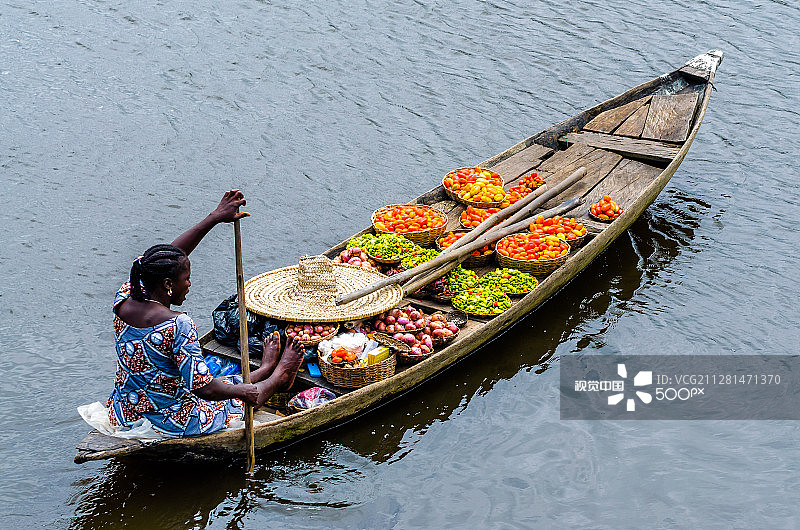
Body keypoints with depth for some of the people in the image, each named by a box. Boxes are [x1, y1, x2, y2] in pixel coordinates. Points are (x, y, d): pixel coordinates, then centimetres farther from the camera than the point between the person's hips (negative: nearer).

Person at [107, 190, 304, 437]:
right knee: (245, 397, 22)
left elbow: (170, 257, 3)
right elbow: (204, 389, -28)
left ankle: (264, 369, 54)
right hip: (171, 424, -7)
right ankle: (278, 376, 49)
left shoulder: (124, 300, -8)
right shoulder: (177, 325, -29)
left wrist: (215, 217, 6)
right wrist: (243, 392, -9)